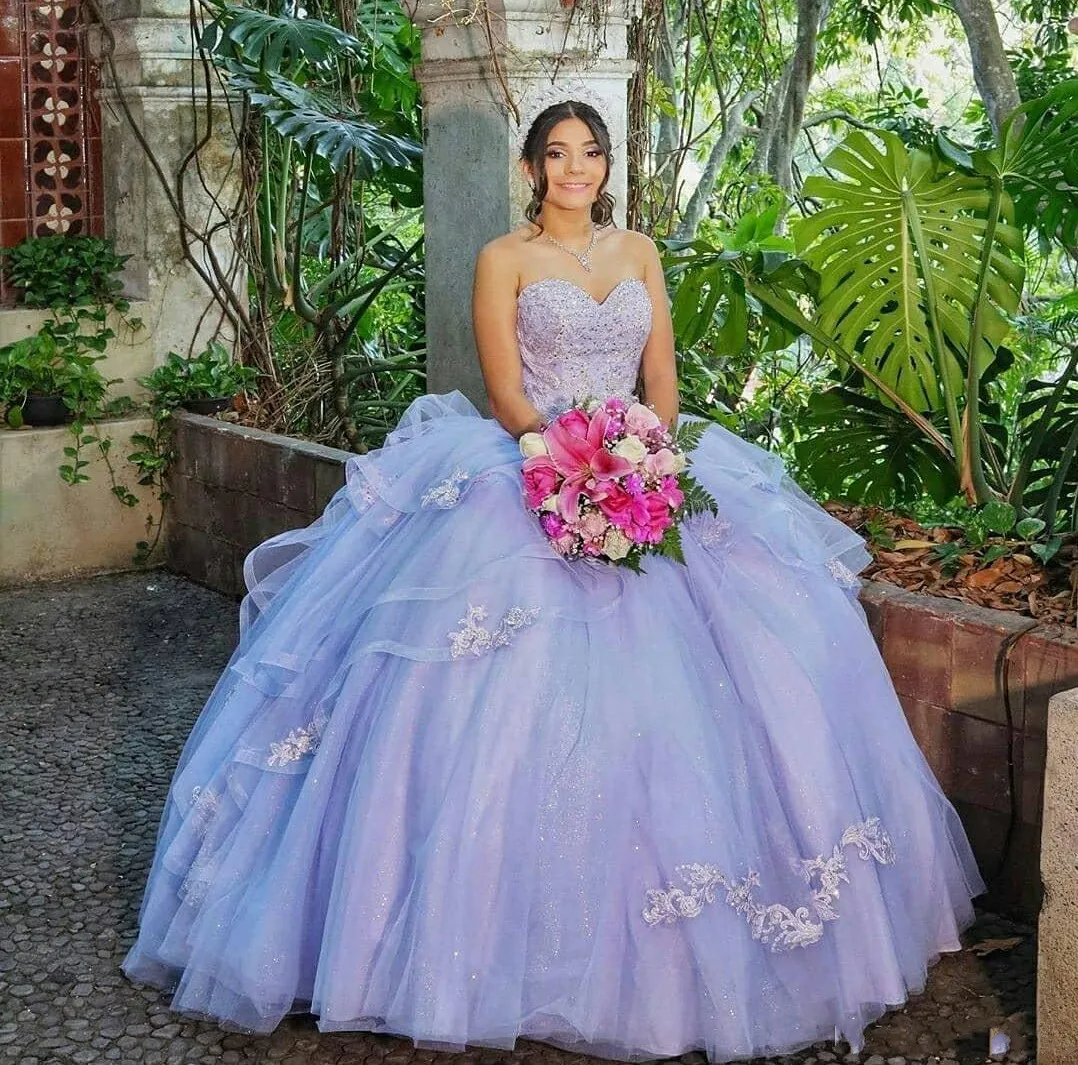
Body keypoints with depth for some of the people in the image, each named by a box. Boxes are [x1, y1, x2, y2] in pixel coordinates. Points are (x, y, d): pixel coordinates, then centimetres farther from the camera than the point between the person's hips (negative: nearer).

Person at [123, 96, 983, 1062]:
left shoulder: (639, 252, 15)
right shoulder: (505, 259, 4)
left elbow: (662, 379, 11)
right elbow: (506, 396, -4)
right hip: (529, 474, -3)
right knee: (531, 694, -16)